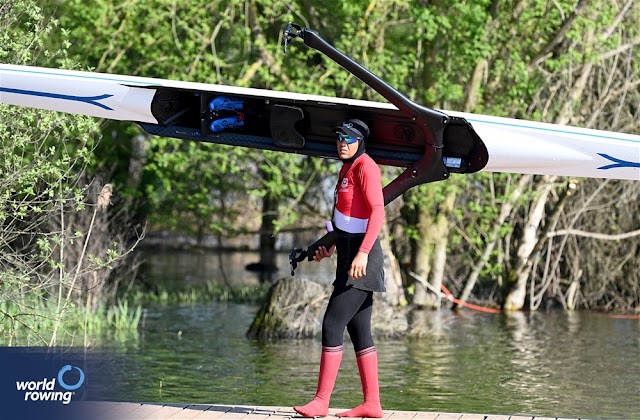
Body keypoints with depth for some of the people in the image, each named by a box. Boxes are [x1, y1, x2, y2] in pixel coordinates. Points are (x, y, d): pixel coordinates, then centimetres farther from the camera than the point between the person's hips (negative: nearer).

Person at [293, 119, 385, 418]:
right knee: (359, 332, 9)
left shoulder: (365, 167, -12)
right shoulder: (348, 168, 17)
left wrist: (362, 253, -30)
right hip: (349, 253, 10)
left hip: (361, 258, -10)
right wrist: (332, 247, 28)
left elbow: (377, 212, -22)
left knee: (332, 326, -12)